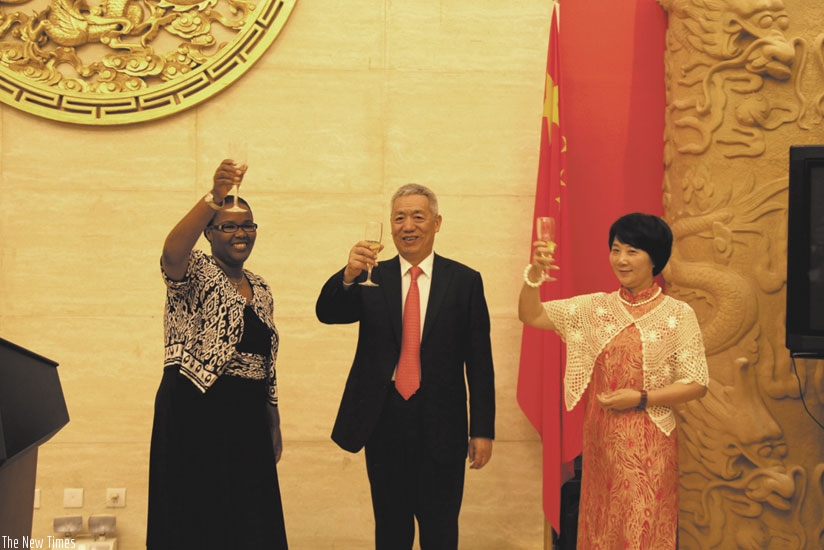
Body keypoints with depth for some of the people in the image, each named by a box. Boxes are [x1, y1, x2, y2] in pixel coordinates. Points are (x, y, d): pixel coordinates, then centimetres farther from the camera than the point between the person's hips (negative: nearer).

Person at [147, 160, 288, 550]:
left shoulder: (260, 289, 14)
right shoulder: (195, 272, -4)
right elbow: (171, 252, -30)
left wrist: (274, 425, 16)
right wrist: (214, 197, -42)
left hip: (247, 421, 6)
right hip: (195, 414, -6)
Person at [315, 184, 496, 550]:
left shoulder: (465, 281, -1)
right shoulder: (372, 279, 5)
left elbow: (479, 362, -2)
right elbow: (327, 313, -11)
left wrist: (483, 429, -3)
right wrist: (349, 274, -30)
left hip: (441, 425, -2)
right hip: (384, 423, 2)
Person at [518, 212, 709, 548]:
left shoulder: (678, 315, -3)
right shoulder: (596, 307, 5)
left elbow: (697, 385, -4)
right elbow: (530, 316, 1)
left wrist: (641, 399, -14)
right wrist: (535, 274, -16)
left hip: (649, 445, -3)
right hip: (601, 439, 3)